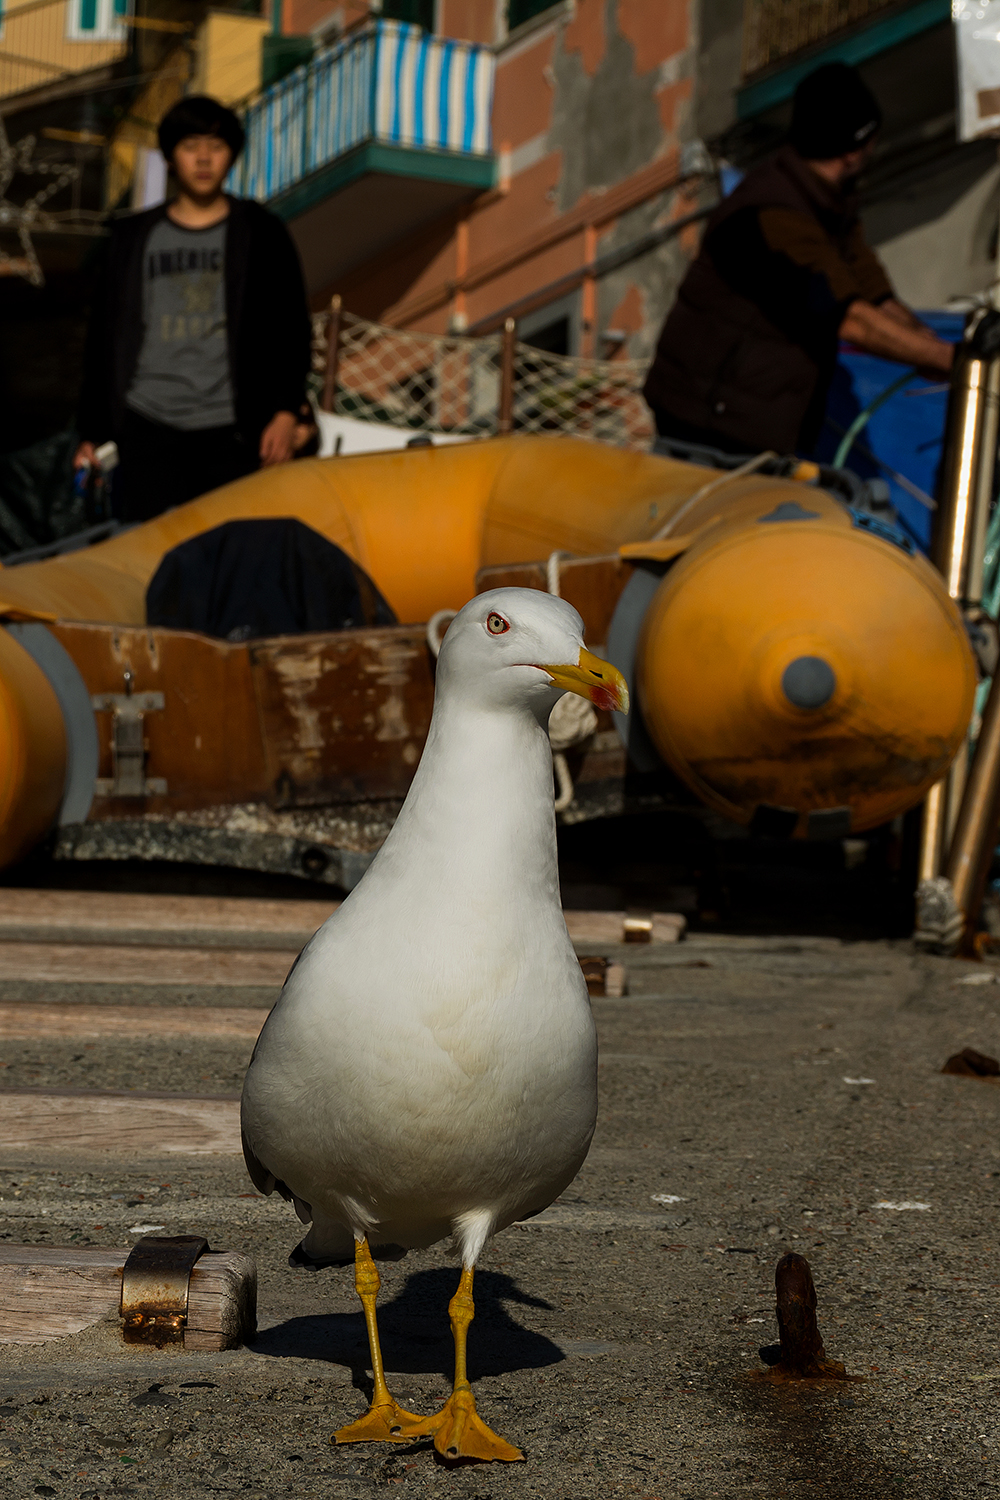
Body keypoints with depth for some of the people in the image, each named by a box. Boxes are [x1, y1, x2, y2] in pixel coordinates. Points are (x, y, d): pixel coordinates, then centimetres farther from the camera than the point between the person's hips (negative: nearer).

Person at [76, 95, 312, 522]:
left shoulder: (263, 235, 10)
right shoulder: (132, 238, 13)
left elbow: (292, 330, 8)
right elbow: (103, 336, 15)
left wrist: (286, 411, -4)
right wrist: (93, 431, 11)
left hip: (232, 436, -1)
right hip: (147, 429, 1)